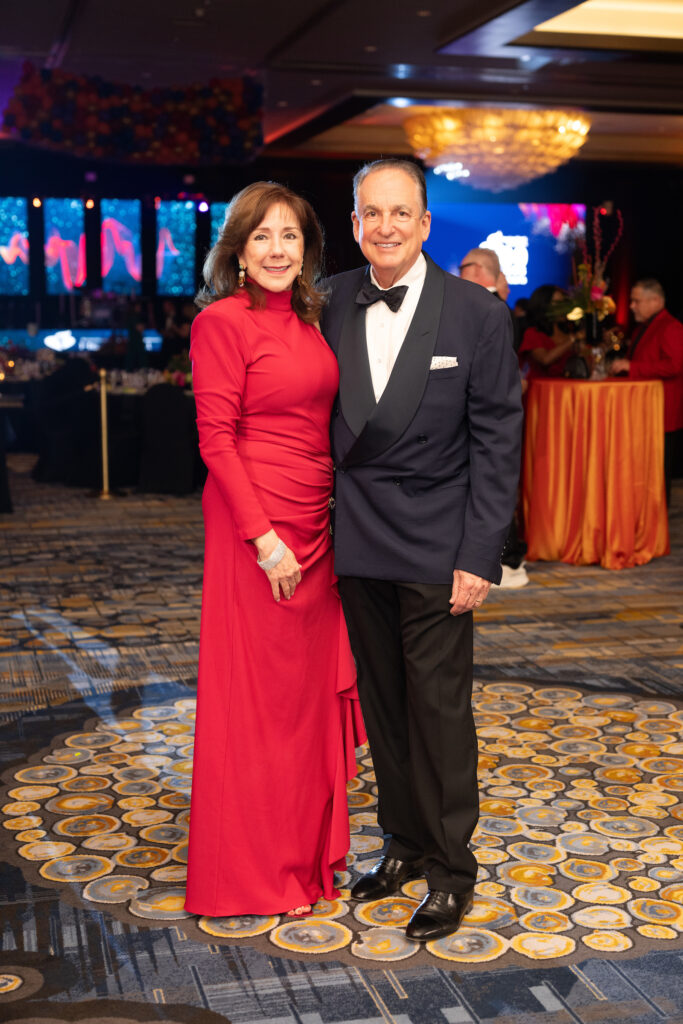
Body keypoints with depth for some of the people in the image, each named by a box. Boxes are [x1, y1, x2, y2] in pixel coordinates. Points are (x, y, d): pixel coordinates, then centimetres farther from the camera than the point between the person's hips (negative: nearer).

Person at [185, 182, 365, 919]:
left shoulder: (306, 321, 13)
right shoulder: (224, 321, -10)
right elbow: (216, 439, -14)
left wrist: (327, 523, 9)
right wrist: (264, 538, -18)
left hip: (314, 525, 8)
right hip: (257, 530, -8)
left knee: (311, 686, 15)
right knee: (257, 696, 3)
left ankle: (305, 849, 31)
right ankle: (253, 872, 18)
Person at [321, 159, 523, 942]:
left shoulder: (476, 313, -7)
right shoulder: (333, 303, 3)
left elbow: (496, 442, -7)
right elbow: (325, 420, 7)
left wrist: (479, 555, -11)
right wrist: (327, 524, -1)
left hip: (434, 547, -4)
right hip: (357, 544, 4)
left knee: (440, 710, 2)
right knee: (382, 704, 14)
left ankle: (451, 869, 18)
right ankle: (404, 843, 31)